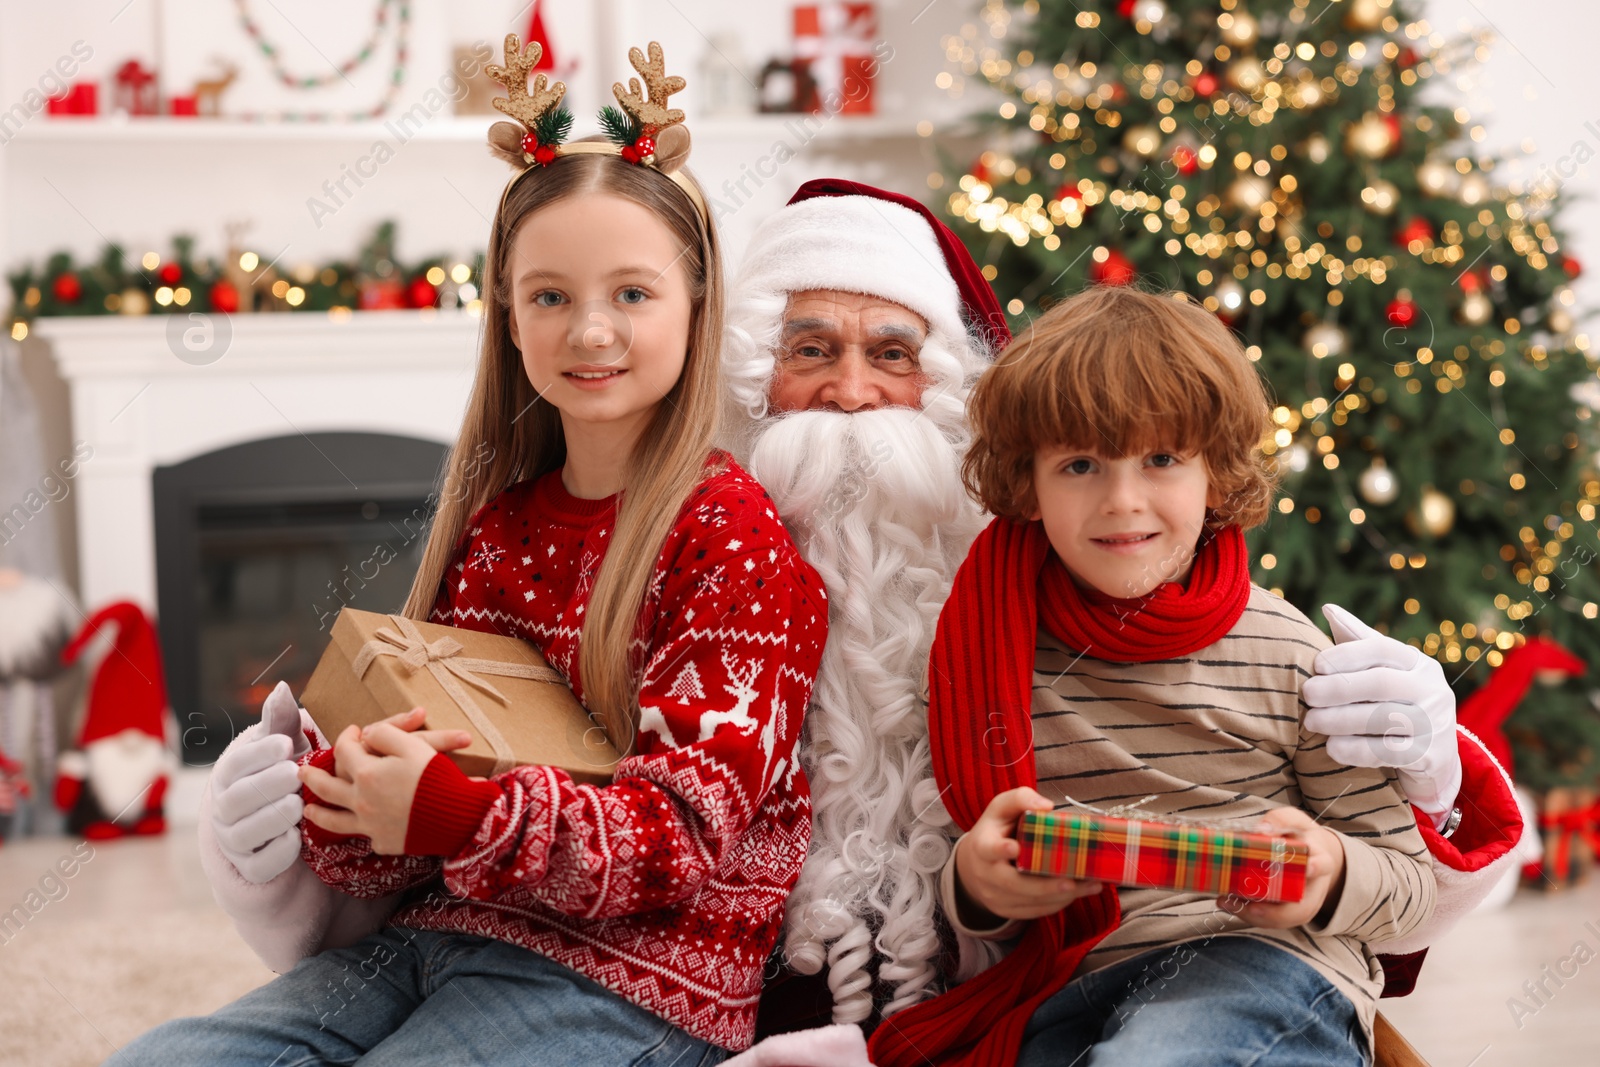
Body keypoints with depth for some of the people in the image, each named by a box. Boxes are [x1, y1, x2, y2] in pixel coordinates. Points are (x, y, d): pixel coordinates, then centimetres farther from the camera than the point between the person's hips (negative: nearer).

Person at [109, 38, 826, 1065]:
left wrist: (462, 818, -30)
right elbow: (423, 740, 13)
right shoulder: (496, 524, 10)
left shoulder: (731, 530, -9)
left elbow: (686, 832, -15)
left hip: (634, 977, -6)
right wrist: (346, 807, -12)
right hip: (451, 934, 6)